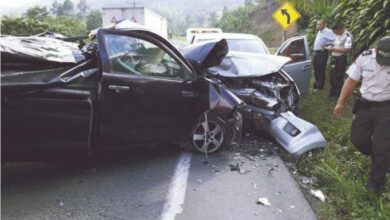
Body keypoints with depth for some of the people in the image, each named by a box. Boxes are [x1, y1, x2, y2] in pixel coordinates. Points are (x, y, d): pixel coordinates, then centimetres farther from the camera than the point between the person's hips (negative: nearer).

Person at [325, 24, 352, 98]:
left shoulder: (347, 36, -15)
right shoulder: (337, 35, 11)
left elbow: (347, 50, -22)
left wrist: (333, 49, -20)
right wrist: (329, 47, 1)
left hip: (342, 59, -8)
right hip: (334, 57, 8)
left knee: (339, 78, 0)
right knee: (332, 77, 13)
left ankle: (338, 95, 12)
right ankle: (332, 93, 25)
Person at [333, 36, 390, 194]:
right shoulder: (365, 58, -6)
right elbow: (351, 81, 2)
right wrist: (340, 103, 1)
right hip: (366, 105, 3)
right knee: (357, 138, 6)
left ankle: (377, 180, 22)